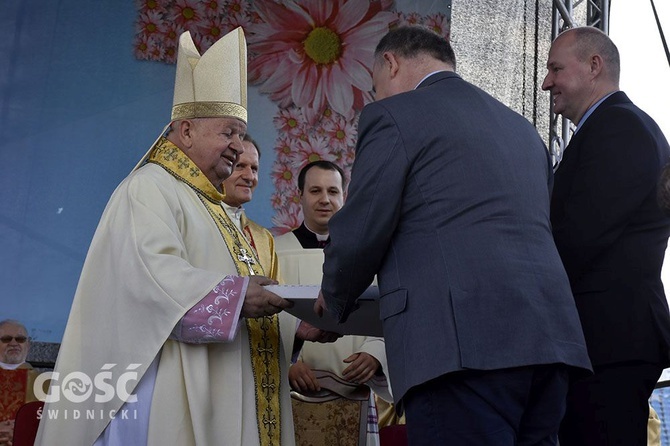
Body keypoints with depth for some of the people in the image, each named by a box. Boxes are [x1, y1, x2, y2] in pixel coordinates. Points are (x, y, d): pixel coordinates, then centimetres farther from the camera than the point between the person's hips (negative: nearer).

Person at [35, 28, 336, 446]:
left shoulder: (210, 208, 24)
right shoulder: (150, 187, -3)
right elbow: (151, 269, -21)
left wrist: (295, 324, 5)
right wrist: (233, 294, -31)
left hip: (218, 397, 9)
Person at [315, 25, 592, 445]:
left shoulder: (393, 115, 2)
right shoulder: (521, 126, 23)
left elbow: (359, 235, -2)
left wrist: (335, 302, 17)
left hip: (463, 345, -7)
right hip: (550, 337, 8)